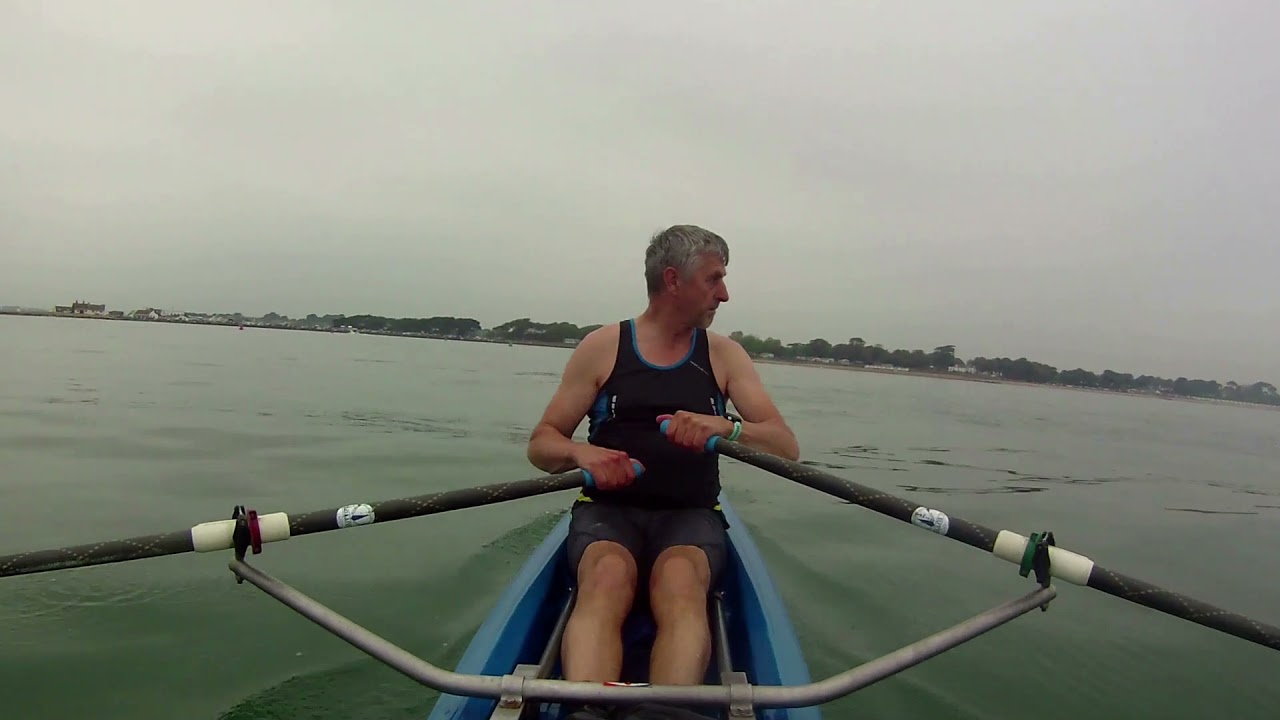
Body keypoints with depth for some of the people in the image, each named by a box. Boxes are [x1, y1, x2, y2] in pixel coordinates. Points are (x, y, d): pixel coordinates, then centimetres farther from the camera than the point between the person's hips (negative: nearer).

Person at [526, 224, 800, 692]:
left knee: (681, 584, -34)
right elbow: (541, 445, 6)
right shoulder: (602, 347, 5)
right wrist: (580, 452, -18)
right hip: (608, 510, -1)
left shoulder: (725, 356, 10)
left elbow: (787, 448, 1)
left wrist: (726, 427, -21)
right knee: (608, 577, -35)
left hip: (691, 515, 1)